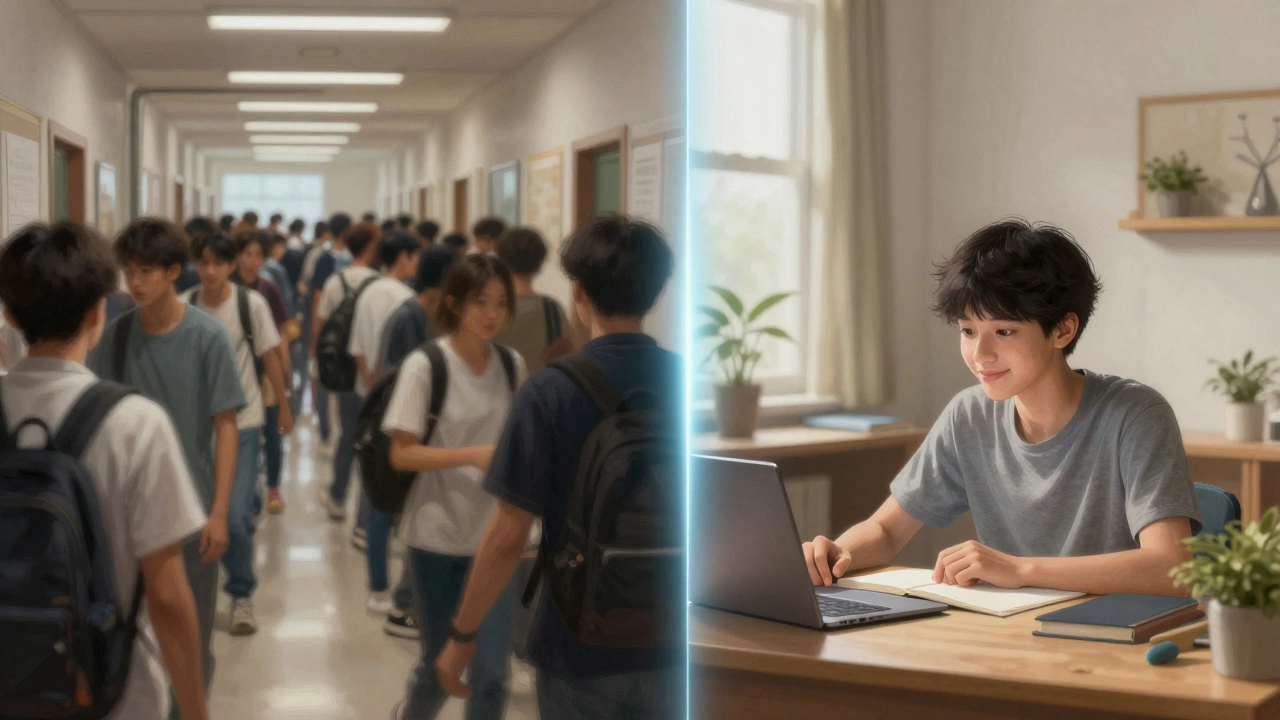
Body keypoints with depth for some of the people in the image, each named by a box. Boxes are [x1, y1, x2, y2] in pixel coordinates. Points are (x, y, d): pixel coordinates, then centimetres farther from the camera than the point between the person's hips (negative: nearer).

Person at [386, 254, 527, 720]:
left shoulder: (512, 365, 2)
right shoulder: (425, 365, -10)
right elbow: (401, 455, -12)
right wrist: (473, 456, -23)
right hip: (438, 534, -3)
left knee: (491, 671, -2)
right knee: (440, 665, 11)